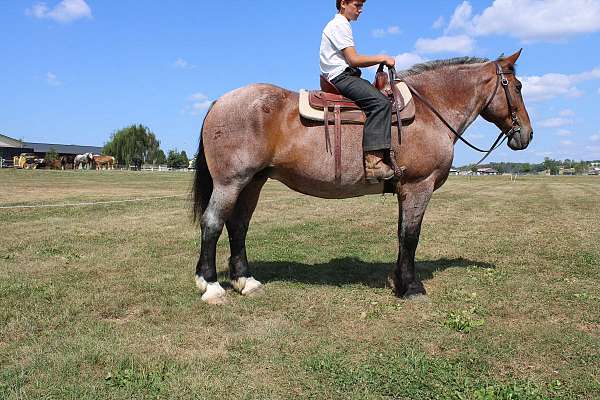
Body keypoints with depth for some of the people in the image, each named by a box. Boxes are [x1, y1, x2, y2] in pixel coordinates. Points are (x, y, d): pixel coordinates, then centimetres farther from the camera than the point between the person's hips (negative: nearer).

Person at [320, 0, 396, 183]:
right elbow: (353, 60, -14)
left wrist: (379, 60, 10)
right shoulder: (339, 25, -6)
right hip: (341, 76, -11)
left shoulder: (341, 26, 26)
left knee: (384, 97, 9)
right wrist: (382, 58, -7)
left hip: (343, 76, 11)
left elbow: (352, 61, 19)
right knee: (380, 102, -27)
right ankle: (373, 161, -35)